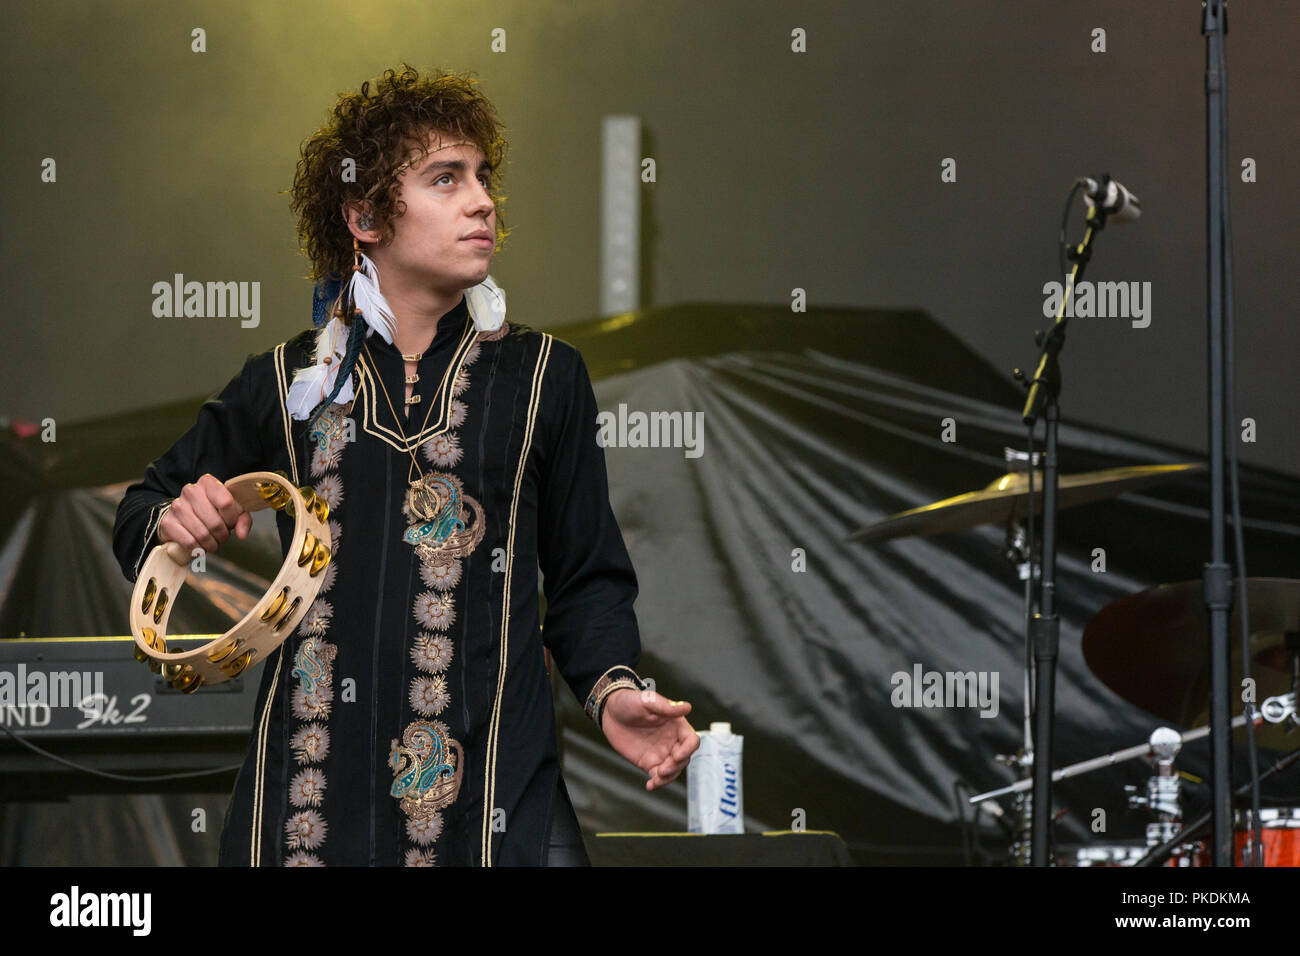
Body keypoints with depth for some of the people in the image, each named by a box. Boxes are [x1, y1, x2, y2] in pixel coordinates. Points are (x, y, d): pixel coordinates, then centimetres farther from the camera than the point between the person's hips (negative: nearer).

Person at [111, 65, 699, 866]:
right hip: (312, 790, 1)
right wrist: (174, 523, -2)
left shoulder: (544, 377, 8)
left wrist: (612, 688, -9)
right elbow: (145, 510, 21)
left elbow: (585, 578, 9)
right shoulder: (288, 383, 9)